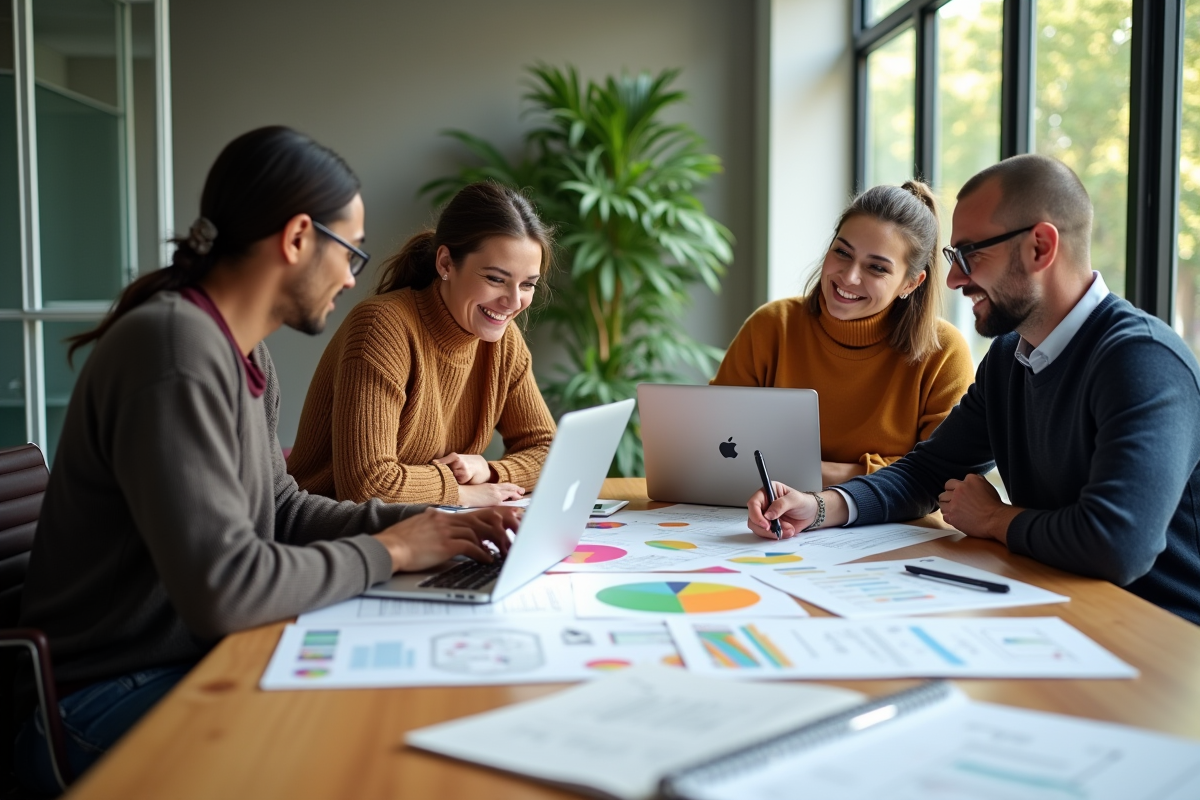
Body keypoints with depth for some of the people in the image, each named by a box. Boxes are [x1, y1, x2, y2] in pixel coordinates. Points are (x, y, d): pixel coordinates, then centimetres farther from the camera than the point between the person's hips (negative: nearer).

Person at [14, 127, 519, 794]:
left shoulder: (248, 354, 6)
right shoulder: (177, 347, -25)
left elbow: (276, 508, 12)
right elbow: (223, 588, -30)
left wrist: (430, 525, 0)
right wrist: (385, 553, -15)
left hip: (195, 659, 9)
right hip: (112, 702, -9)